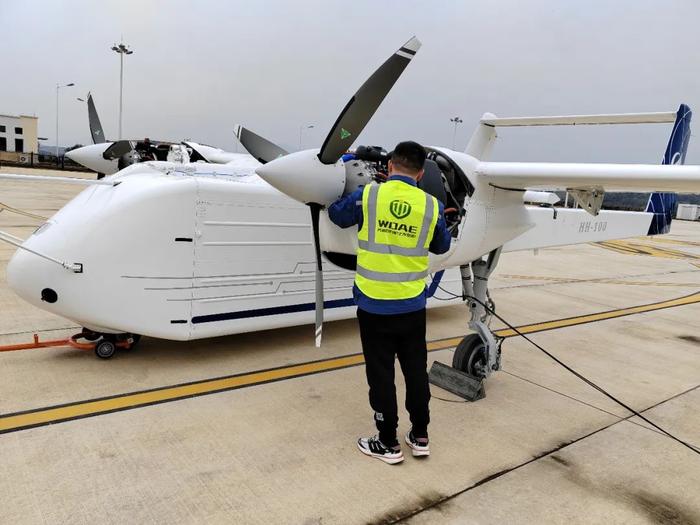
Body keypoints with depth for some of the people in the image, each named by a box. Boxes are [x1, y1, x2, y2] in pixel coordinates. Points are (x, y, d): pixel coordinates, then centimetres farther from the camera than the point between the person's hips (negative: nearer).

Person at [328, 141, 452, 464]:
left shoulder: (367, 196, -10)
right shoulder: (431, 206, -5)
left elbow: (336, 215, 9)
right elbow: (441, 246, 12)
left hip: (374, 306, -2)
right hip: (412, 306, 3)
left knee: (381, 374, 9)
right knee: (416, 370, 17)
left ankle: (388, 444, 21)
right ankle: (420, 437, 30)